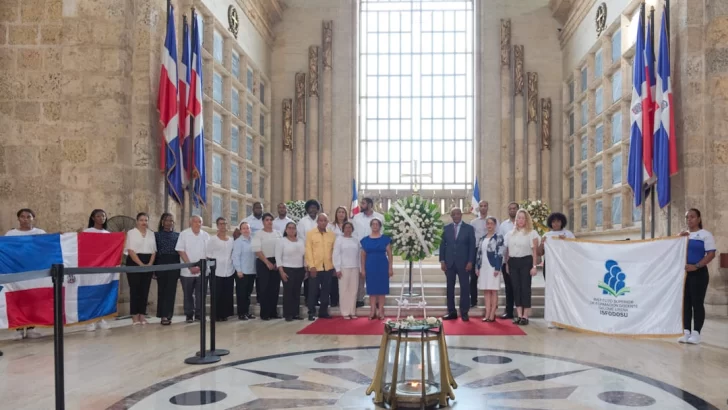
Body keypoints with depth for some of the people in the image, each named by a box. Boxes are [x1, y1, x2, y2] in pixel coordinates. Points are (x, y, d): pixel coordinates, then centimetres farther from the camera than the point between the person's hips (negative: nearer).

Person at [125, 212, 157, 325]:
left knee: (145, 290, 4)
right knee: (135, 289, -2)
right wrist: (141, 264, -16)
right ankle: (135, 316, 2)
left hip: (148, 264, 4)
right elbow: (131, 251, -9)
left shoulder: (151, 234, 13)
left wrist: (150, 264, -6)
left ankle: (142, 315, 9)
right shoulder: (131, 233, 0)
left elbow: (154, 251, 11)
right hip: (134, 263, -4)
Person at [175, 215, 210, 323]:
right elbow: (181, 251, -7)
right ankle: (189, 315, 16)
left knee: (201, 294, 4)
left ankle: (199, 315, 13)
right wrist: (190, 266, -13)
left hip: (202, 271, 2)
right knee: (188, 294, 6)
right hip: (188, 271, -2)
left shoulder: (206, 235, 6)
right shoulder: (184, 234, -2)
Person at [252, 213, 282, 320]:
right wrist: (267, 263, -13)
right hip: (263, 263, -4)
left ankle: (273, 312, 14)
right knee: (264, 288, -2)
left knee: (275, 288, 5)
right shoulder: (258, 234, -2)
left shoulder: (277, 234, 10)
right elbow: (257, 250, -9)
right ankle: (264, 313, 4)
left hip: (276, 263, 4)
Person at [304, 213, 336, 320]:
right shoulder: (310, 233, 0)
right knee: (313, 291, 2)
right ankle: (312, 313, 10)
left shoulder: (332, 235, 8)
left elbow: (334, 250, 9)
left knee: (325, 291, 9)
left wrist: (335, 265, 4)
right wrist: (312, 266, -12)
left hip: (328, 267, 3)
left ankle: (323, 311, 19)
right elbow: (308, 250, -5)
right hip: (315, 267, -3)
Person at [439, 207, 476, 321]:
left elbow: (472, 246, 0)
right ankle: (451, 312, 11)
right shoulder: (446, 228, 8)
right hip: (449, 262, 2)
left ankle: (464, 313, 7)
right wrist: (442, 260, 0)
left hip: (463, 263, -2)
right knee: (450, 288, 5)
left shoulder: (469, 228, 2)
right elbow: (442, 245, 8)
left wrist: (470, 262, -8)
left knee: (465, 288, 1)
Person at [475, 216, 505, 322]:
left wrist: (497, 268, -16)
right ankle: (487, 314, 10)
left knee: (493, 290, -1)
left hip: (493, 267, -5)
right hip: (483, 267, 6)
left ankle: (492, 315, 2)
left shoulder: (498, 238, -4)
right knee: (486, 291, 6)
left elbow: (500, 254, -10)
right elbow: (478, 253, 13)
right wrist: (477, 267, 7)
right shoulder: (482, 238, 13)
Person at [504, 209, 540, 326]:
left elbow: (535, 251, -3)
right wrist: (506, 263, 9)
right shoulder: (510, 233, 14)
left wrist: (534, 266, -10)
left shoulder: (532, 233, 1)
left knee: (525, 287, -3)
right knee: (516, 287, 3)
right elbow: (507, 250, 15)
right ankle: (519, 315, 7)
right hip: (513, 262, 4)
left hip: (526, 262, -4)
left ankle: (525, 316, 1)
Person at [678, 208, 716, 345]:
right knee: (685, 303, 7)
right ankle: (686, 332, 12)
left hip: (698, 273, -6)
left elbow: (711, 254, -11)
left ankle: (696, 333, 1)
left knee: (697, 303, -4)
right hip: (683, 273, 6)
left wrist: (696, 266, -21)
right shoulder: (683, 234, 15)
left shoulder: (705, 235, -3)